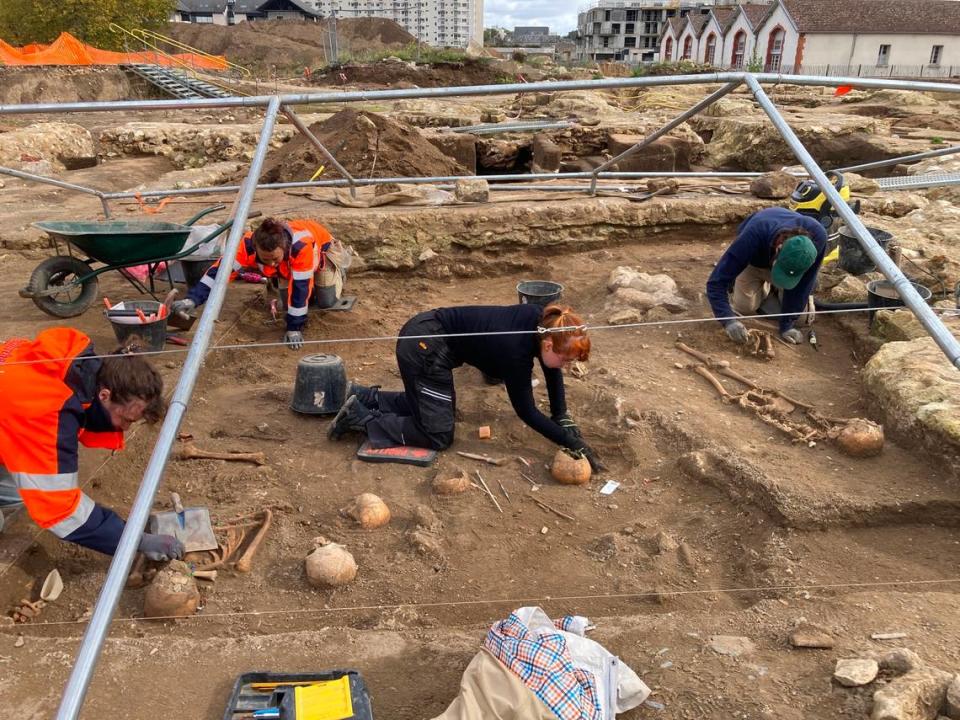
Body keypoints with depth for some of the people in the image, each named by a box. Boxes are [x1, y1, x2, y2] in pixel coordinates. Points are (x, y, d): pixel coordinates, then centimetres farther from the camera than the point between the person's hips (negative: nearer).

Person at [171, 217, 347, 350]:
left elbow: (300, 288, -46)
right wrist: (192, 299, -54)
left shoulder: (300, 245, -51)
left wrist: (294, 328, -42)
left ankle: (336, 270, 30)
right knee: (287, 302, 3)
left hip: (319, 245, -3)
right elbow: (220, 270, -42)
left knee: (326, 301, -3)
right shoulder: (248, 245, -41)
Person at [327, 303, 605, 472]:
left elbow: (552, 369, 9)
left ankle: (363, 397, 25)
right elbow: (526, 411, -16)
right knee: (438, 436, -4)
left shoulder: (542, 321, -7)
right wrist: (573, 442, -14)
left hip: (426, 334, 9)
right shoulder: (516, 350, -27)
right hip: (423, 348, -9)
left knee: (435, 406, 24)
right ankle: (360, 418, 2)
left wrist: (563, 418, 6)